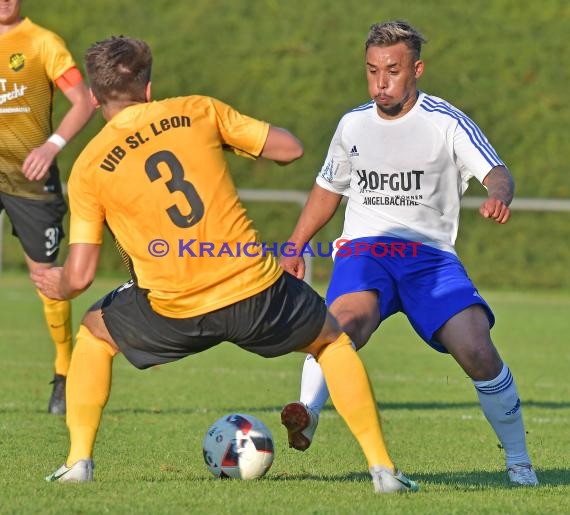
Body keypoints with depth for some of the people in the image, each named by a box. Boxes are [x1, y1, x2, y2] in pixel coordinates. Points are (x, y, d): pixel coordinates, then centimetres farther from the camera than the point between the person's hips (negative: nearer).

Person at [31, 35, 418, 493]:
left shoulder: (88, 169, 2)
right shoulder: (197, 111, 3)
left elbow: (79, 277, -1)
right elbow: (290, 148, 4)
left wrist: (57, 286, 22)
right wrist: (235, 140, 23)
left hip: (174, 312, 0)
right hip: (256, 289, 0)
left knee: (94, 334, 29)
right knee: (333, 342, 27)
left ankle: (79, 461, 19)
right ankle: (382, 468, 17)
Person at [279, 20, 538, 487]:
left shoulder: (446, 123, -1)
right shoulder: (353, 125, 12)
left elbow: (497, 173, -14)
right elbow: (328, 189, 26)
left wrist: (498, 197, -38)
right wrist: (295, 249, 19)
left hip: (430, 255, -2)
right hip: (363, 250, 2)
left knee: (476, 350, -20)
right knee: (347, 319, -34)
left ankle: (519, 462, 0)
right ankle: (307, 415, -53)